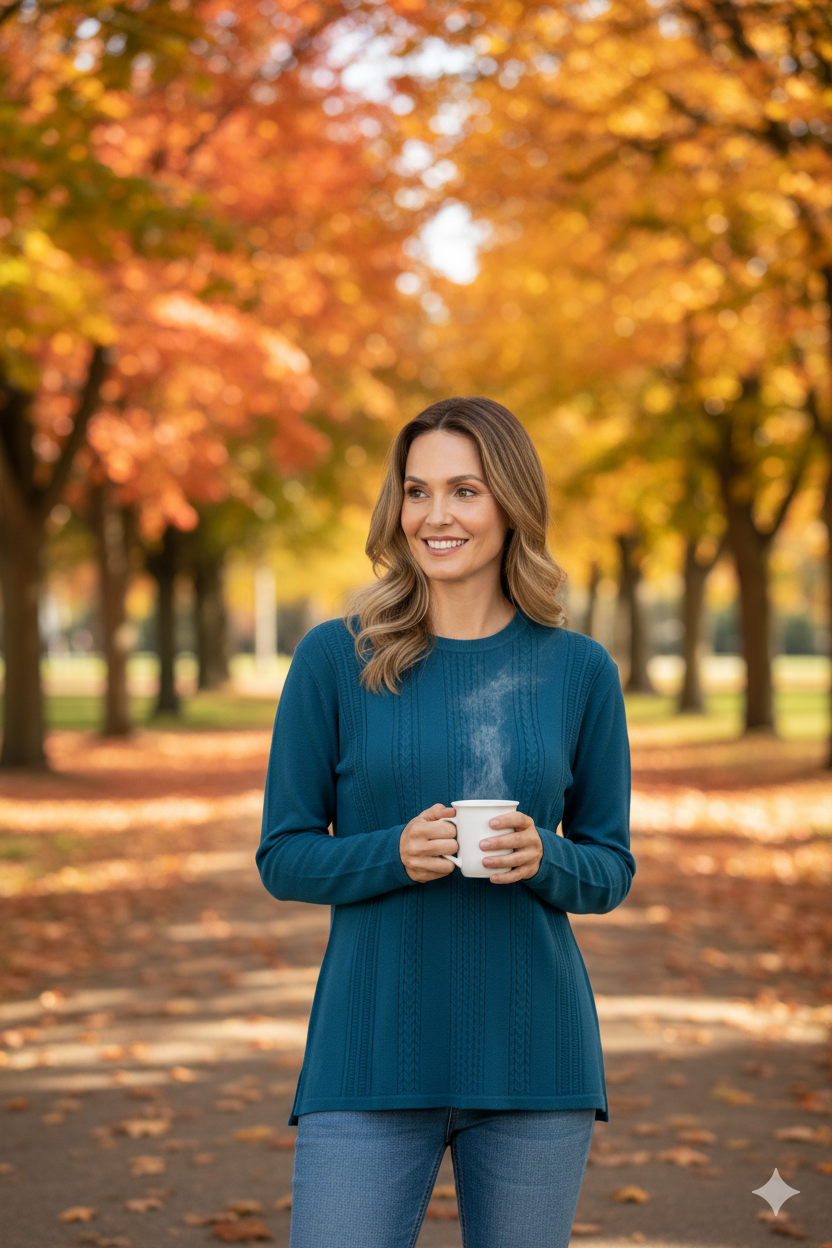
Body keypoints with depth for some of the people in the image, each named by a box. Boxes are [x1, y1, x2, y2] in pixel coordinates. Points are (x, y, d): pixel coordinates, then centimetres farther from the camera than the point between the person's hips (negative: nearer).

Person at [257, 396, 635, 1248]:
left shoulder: (579, 671, 4)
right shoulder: (333, 659, -1)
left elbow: (611, 868, 9)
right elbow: (283, 857, 2)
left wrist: (542, 859, -13)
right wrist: (395, 854, -17)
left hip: (532, 1051, 2)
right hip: (371, 1048, -1)